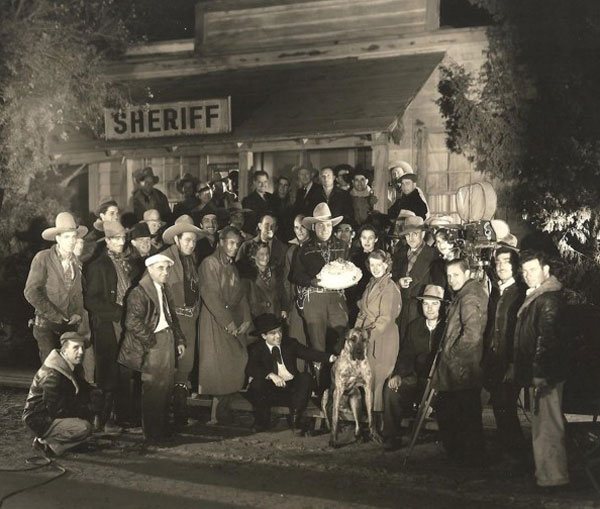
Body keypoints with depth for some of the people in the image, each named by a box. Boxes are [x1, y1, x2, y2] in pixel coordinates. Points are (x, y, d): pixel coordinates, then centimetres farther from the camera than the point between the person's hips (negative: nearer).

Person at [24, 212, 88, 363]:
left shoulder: (76, 262, 8)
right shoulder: (43, 258, -8)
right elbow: (31, 292, -13)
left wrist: (78, 314, 1)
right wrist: (55, 315, -13)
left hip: (71, 324, 4)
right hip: (47, 325, -4)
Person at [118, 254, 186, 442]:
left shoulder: (164, 291, 18)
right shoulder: (139, 293, -10)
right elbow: (133, 322, -18)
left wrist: (179, 340, 16)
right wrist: (150, 340, -15)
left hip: (167, 341, 8)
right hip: (152, 344, -8)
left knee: (166, 385, 8)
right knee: (153, 387, -5)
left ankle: (162, 427, 19)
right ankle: (151, 432, 3)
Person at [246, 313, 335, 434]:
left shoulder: (290, 343, 10)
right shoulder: (256, 349, 3)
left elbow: (308, 353, -3)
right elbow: (250, 369, -14)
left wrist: (330, 358, -20)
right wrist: (270, 375, -31)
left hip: (292, 387, 2)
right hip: (271, 390, -2)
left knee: (305, 378, -24)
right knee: (257, 383, -29)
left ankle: (296, 418, -16)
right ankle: (262, 422, -9)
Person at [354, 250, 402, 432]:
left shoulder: (389, 288, -10)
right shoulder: (371, 285, 14)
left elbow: (386, 318, -14)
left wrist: (369, 335, -18)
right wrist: (357, 332, 7)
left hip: (383, 340, -7)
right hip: (366, 338, 7)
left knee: (377, 379, -4)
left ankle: (378, 417, 4)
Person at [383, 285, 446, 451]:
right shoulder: (415, 325, 12)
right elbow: (406, 354, 13)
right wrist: (398, 374, -6)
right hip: (418, 378, 5)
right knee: (392, 388, -19)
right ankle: (392, 437, -12)